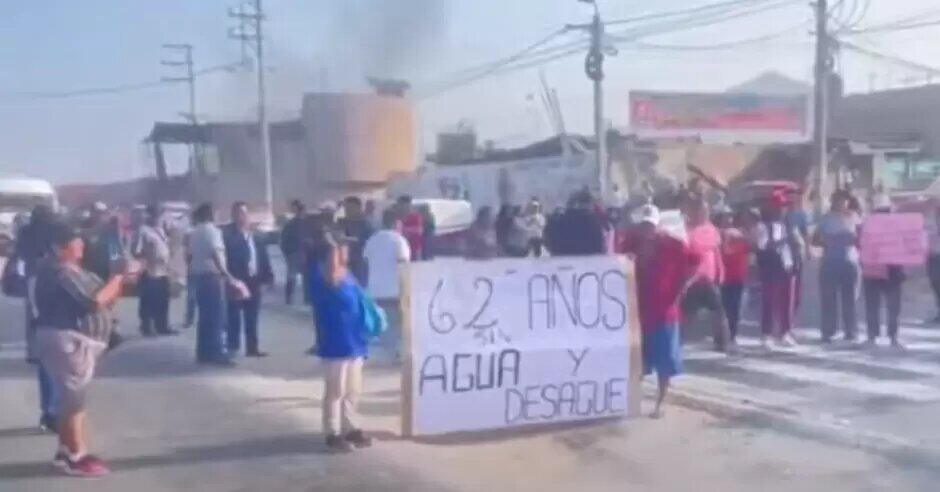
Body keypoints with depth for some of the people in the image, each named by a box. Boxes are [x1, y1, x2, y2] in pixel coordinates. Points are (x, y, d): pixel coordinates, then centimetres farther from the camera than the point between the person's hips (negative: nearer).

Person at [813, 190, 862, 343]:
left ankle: (851, 333, 7)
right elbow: (815, 240, 7)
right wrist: (825, 242, -13)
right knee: (829, 298, -1)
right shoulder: (826, 218, 7)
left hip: (849, 262, 0)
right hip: (830, 262, 0)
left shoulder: (853, 217, 8)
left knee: (849, 298, 2)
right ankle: (827, 333, 3)